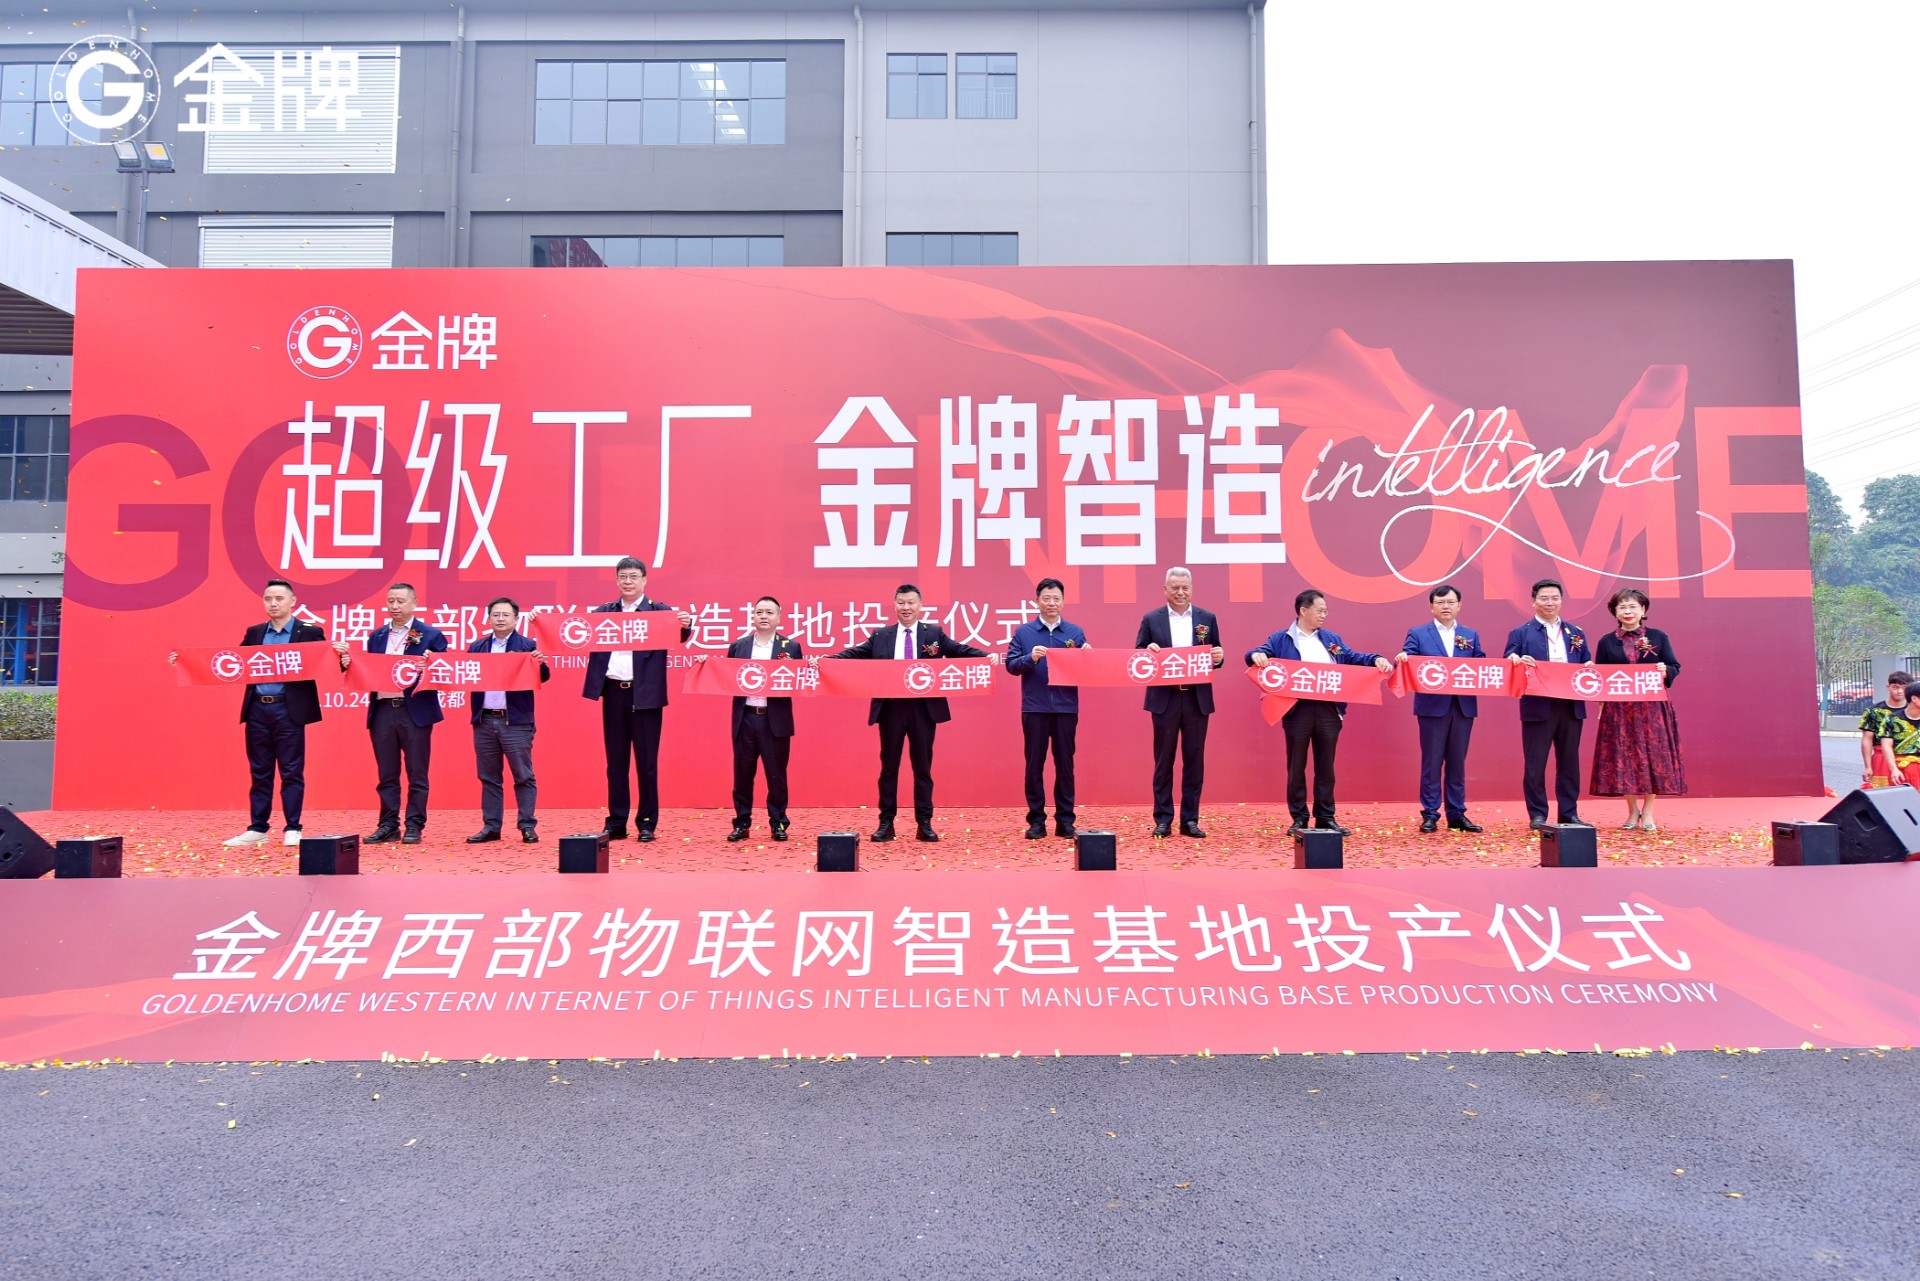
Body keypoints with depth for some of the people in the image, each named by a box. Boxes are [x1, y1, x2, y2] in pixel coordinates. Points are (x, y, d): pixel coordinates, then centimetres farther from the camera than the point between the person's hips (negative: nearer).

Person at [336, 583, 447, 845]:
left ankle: (414, 826, 9)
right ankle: (388, 826, 16)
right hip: (382, 710, 4)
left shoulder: (431, 635, 0)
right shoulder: (376, 636, 14)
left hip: (415, 711, -4)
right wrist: (349, 663, -6)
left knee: (416, 773, 2)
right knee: (386, 774, 9)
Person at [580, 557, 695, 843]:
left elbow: (678, 636, -12)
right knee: (615, 762, 10)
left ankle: (647, 824, 13)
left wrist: (685, 625, -34)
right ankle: (616, 823, 18)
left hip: (644, 694, -3)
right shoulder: (603, 612, 10)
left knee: (646, 762, 4)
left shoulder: (660, 611, 1)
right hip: (613, 692, 3)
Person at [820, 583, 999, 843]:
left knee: (923, 767, 6)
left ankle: (924, 824, 13)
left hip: (924, 708, -1)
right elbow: (854, 654, 1)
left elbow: (961, 651, -3)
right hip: (891, 707, 1)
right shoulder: (880, 636, 8)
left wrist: (986, 656, -20)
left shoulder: (934, 633, 6)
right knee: (889, 766, 7)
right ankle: (886, 823, 15)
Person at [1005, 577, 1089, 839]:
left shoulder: (1075, 632, 8)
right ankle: (1036, 820, 12)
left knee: (1065, 764, 6)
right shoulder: (1023, 632, 5)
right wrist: (1030, 657, -17)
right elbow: (1011, 665, -1)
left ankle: (1065, 820, 13)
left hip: (1066, 707, 1)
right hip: (1034, 707, -1)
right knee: (1034, 765, 4)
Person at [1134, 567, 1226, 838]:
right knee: (1163, 760, 4)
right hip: (1165, 698, -1)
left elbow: (1216, 656, 9)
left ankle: (1190, 819, 13)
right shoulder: (1151, 619, 4)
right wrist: (1148, 652, -17)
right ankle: (1163, 819, 11)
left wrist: (1219, 657, -13)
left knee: (1194, 760, 5)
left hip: (1197, 698, 1)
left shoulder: (1207, 619, 8)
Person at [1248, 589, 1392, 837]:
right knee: (1296, 766, 3)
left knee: (1325, 766, 8)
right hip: (1298, 709, -3)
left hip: (1328, 709, 4)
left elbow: (1354, 659, 16)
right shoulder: (1281, 639, 2)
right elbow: (1258, 653, -5)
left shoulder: (1332, 639, 15)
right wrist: (1257, 655, -29)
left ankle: (1326, 817, 17)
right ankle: (1299, 818, 12)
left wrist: (1376, 660, -2)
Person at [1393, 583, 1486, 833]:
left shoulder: (1471, 635, 13)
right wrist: (1402, 658, -26)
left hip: (1464, 706, 3)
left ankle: (1457, 814, 16)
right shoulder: (1417, 634, 4)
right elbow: (1407, 664, -4)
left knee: (1457, 762, 9)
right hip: (1433, 706, -3)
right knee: (1431, 762, 0)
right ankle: (1430, 815, 6)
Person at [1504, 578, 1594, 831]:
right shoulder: (1520, 633, 3)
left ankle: (1569, 814, 17)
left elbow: (1588, 665, 15)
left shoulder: (1576, 633, 15)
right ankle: (1537, 815, 8)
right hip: (1538, 708, -4)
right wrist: (1517, 661, -24)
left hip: (1571, 707, 4)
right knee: (1535, 764, 0)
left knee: (1569, 762, 9)